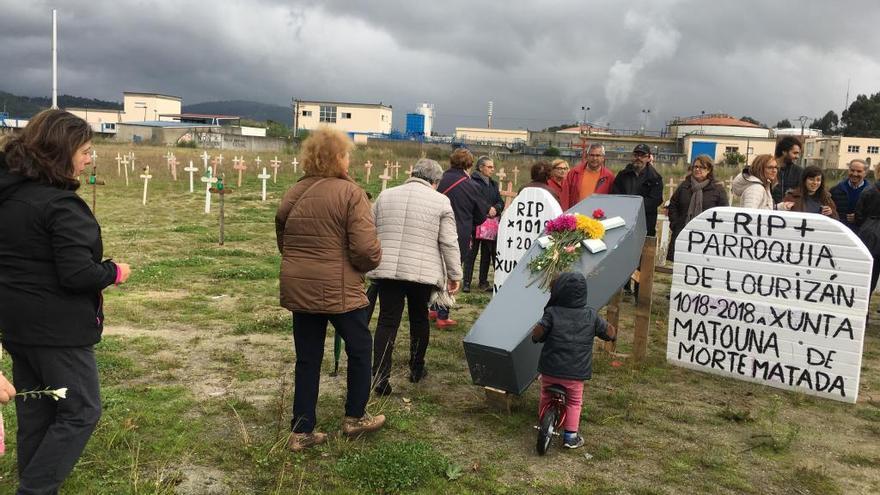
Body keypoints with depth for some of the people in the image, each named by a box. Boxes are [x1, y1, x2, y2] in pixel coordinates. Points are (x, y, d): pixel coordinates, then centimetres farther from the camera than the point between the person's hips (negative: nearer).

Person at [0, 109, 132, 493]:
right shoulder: (61, 205, -21)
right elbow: (77, 274, -24)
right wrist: (115, 272, -7)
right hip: (57, 327, -9)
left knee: (35, 413, 18)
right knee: (81, 411, 3)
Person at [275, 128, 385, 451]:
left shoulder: (293, 194, 6)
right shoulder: (350, 193, -14)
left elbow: (282, 241, 13)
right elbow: (366, 248, -19)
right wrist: (370, 263, 2)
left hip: (298, 290, 6)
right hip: (338, 290, -6)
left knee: (307, 358, 15)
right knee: (360, 349, 17)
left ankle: (302, 431, 20)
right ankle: (355, 418, 29)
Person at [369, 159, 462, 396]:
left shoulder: (385, 196, 11)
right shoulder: (441, 201, 0)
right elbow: (449, 243, -3)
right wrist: (454, 274, 4)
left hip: (386, 269, 2)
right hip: (422, 272, -2)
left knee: (387, 321, 3)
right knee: (419, 318, 17)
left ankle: (380, 377, -3)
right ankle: (417, 369, 30)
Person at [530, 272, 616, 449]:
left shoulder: (552, 313, -11)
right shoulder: (591, 316, -4)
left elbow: (536, 335, -16)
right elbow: (610, 333, 3)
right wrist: (612, 330, 25)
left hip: (550, 369, 0)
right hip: (576, 372, 0)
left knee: (546, 397, 24)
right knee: (574, 402, 20)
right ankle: (571, 436, 16)